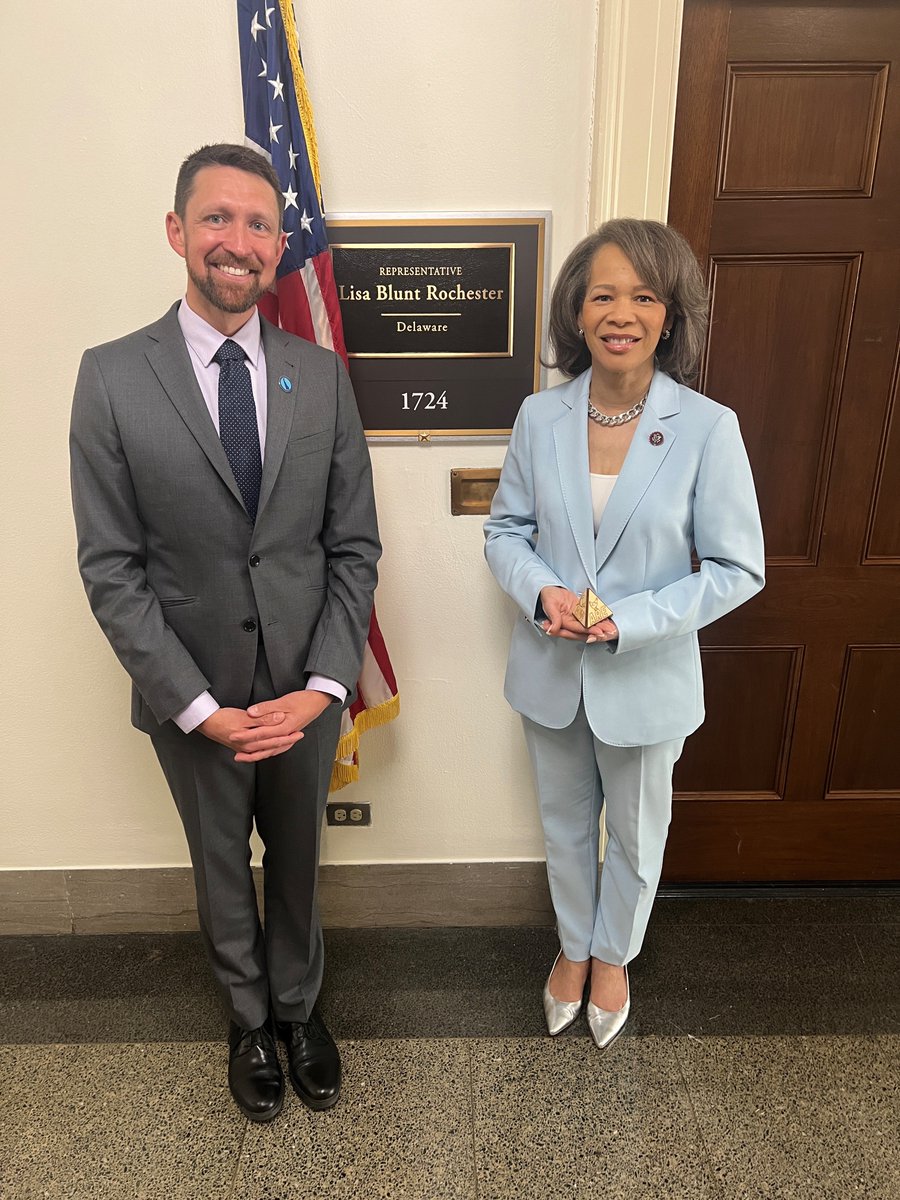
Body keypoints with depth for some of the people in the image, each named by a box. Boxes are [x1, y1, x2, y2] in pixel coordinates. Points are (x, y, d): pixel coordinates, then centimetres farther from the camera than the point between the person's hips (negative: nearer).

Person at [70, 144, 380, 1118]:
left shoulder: (321, 375, -3)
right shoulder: (112, 378, -10)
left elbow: (354, 545, -3)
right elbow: (110, 568, -11)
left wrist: (321, 686, -12)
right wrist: (199, 706, -15)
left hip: (304, 688, 2)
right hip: (190, 694, -1)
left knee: (296, 859, 22)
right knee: (221, 867, 21)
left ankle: (298, 1007, 49)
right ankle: (248, 1017, 49)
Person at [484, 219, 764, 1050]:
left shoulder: (707, 428, -16)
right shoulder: (540, 417, -7)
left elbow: (737, 568, -12)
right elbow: (505, 530, 2)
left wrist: (629, 622, -23)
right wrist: (541, 591, -19)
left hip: (647, 678, -2)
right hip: (551, 671, 2)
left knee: (635, 835, 21)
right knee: (564, 824, 23)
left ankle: (612, 955, 51)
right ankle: (573, 945, 52)